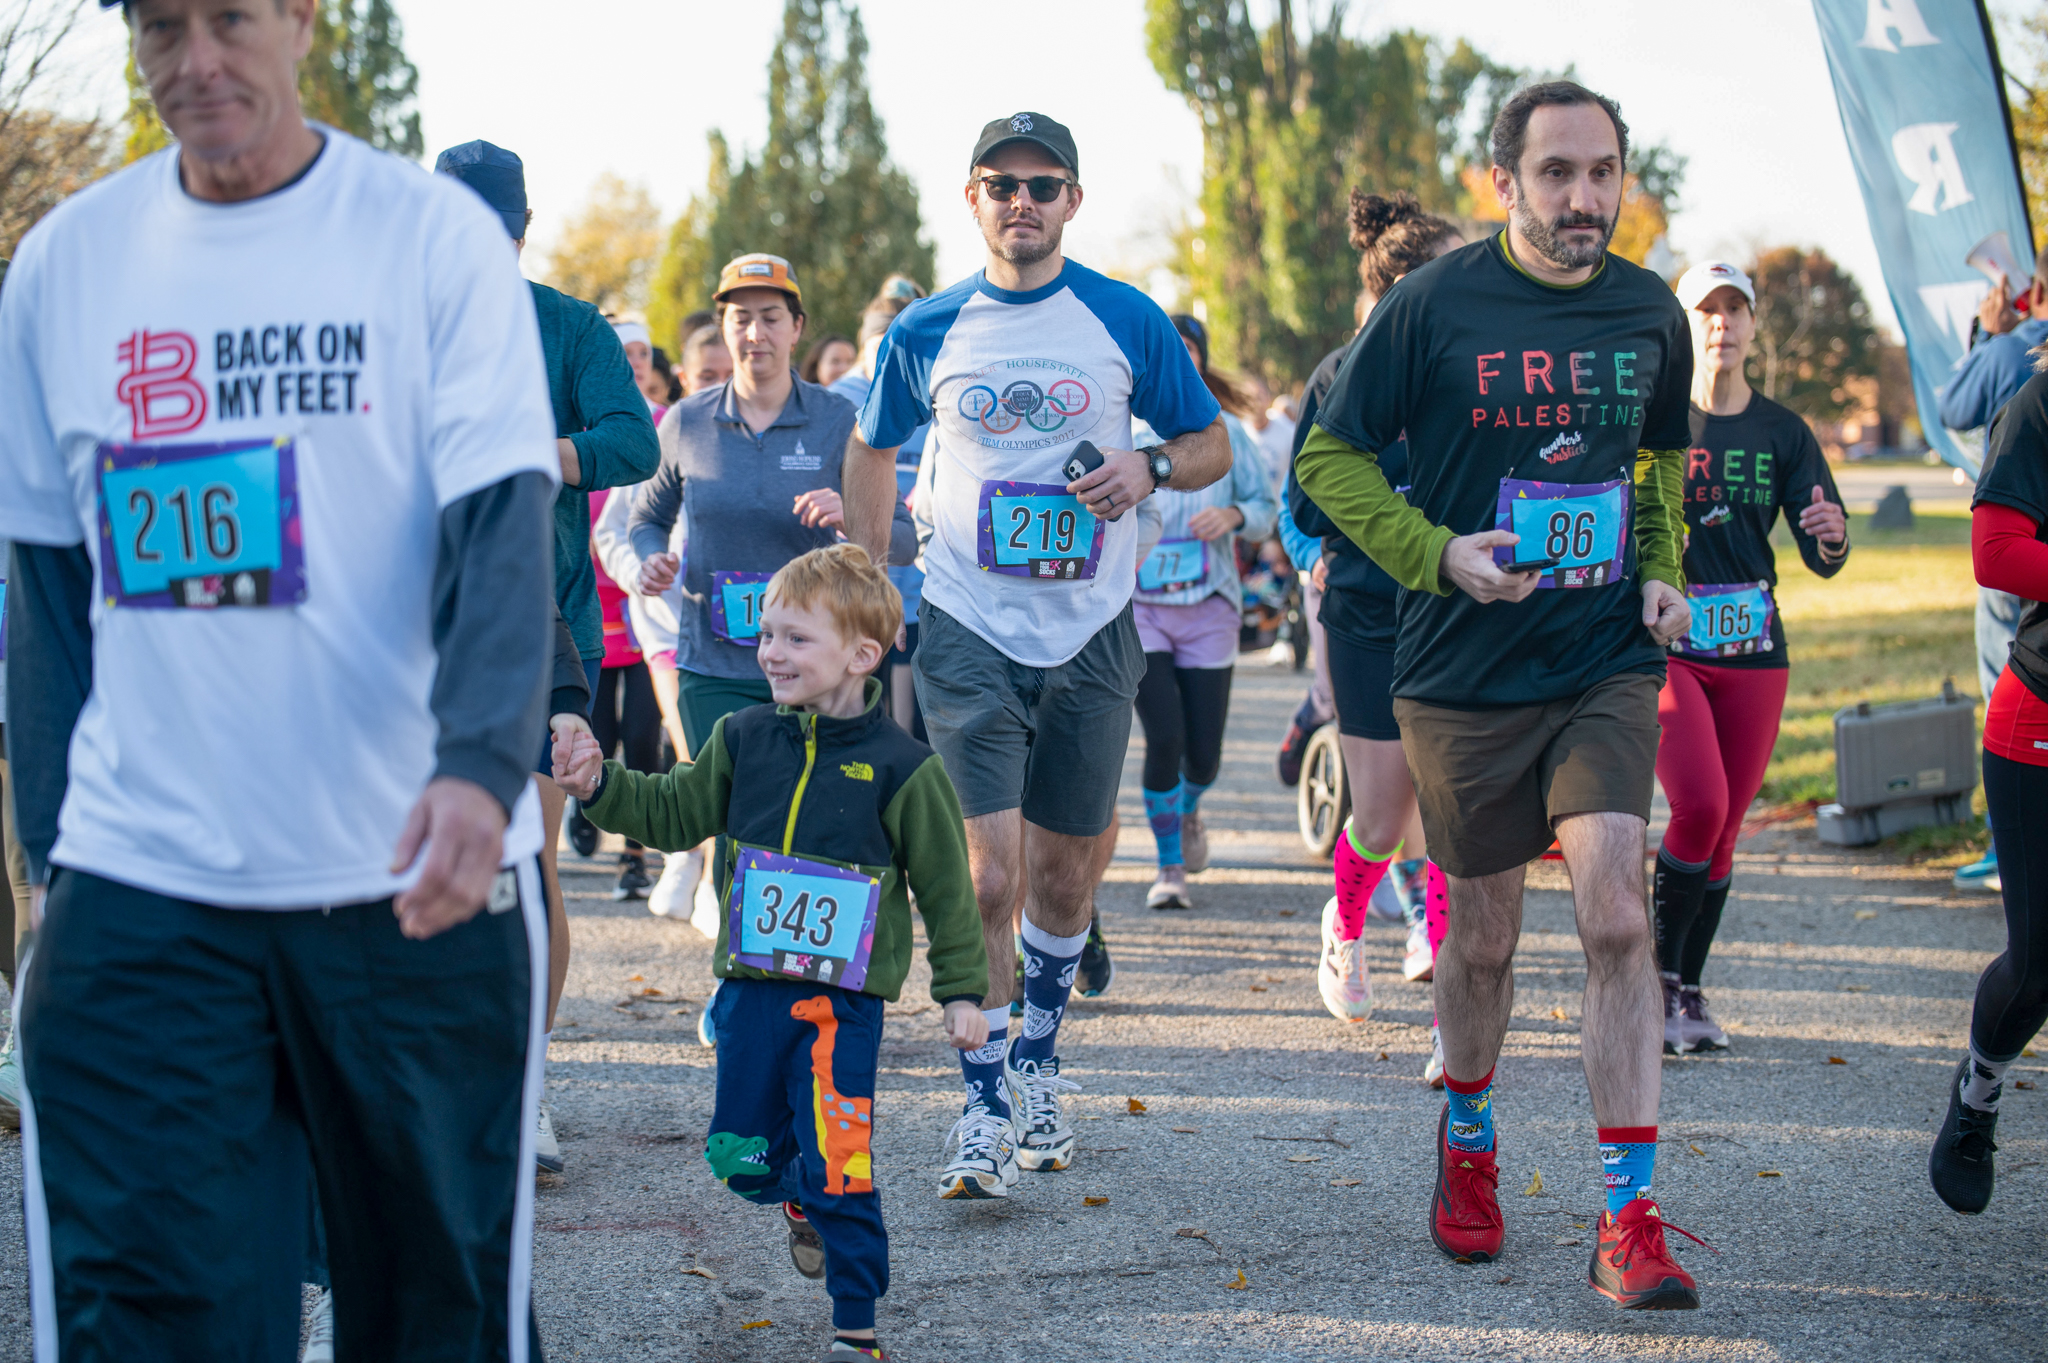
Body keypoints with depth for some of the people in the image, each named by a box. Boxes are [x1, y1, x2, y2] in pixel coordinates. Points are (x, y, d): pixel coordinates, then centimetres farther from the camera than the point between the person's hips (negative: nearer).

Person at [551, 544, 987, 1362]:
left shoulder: (900, 769, -8)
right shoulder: (742, 741, 2)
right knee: (744, 1161, 12)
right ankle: (803, 1203, 45)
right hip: (751, 986, 4)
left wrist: (961, 989, 1)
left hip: (843, 997, -4)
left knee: (838, 1170, -7)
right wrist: (600, 787, -3)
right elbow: (674, 815, 13)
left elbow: (946, 888, -1)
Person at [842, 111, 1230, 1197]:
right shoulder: (927, 333, 2)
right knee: (990, 876, -12)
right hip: (967, 632, -1)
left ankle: (1037, 1064, 34)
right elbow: (871, 452, 18)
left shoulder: (1127, 322, 0)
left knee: (1065, 877, 11)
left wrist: (1150, 466, -14)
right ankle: (985, 1106, 0)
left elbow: (1212, 445, 8)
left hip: (1089, 633, 1)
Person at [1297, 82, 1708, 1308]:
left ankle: (1633, 1219, -11)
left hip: (1608, 666, 1)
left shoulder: (1650, 315, 3)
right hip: (1464, 671, -1)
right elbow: (1331, 457, -2)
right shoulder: (1432, 306, -8)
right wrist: (1437, 553, -15)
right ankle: (1468, 1135, 39)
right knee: (1484, 937, 10)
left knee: (1617, 915, -13)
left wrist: (1663, 568, 5)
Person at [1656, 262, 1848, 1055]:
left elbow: (1822, 560, 4)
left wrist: (1832, 536, -19)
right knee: (1699, 807, -18)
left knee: (1725, 828, 6)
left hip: (1754, 653, 3)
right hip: (1664, 647, -3)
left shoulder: (1783, 433, 7)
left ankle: (1689, 991, 19)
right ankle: (1658, 976, -2)